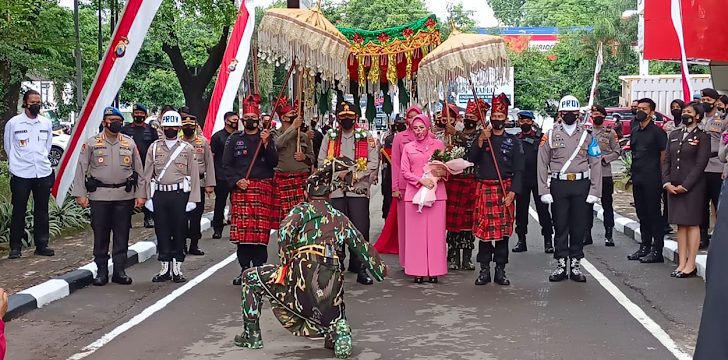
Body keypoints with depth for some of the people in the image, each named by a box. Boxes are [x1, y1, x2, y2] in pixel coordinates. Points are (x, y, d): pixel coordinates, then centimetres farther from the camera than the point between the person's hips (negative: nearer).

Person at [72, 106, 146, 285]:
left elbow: (139, 170, 8)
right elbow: (81, 169, 2)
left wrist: (141, 194, 2)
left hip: (124, 196, 1)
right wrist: (80, 194, -5)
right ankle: (101, 271, 13)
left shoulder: (130, 143, 7)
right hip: (99, 195, -1)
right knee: (100, 235, 3)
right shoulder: (91, 143, 2)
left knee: (122, 235, 5)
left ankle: (119, 271, 14)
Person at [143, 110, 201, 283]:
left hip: (180, 194, -2)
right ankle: (165, 269, 13)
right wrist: (148, 197, 1)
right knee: (162, 232, 5)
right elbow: (148, 174, 8)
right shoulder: (154, 148, 8)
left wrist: (193, 199, -5)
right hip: (159, 195, 2)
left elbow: (194, 175, 1)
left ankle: (177, 269, 11)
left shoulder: (187, 149, 3)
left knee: (179, 232, 2)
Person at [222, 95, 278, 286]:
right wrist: (236, 181, -8)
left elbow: (274, 163, -1)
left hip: (262, 188, -1)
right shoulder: (234, 139, 11)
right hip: (240, 189, 1)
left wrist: (266, 144, -13)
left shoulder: (268, 138, 10)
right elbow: (226, 164, 7)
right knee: (241, 230, -1)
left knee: (261, 230, -3)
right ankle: (244, 270, 7)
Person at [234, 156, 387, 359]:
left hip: (303, 276, -4)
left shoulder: (303, 209, 11)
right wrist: (380, 269, 45)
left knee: (251, 277, 17)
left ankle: (252, 335, 16)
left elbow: (285, 232, -10)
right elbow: (363, 246, 30)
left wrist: (286, 262, 1)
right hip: (333, 287, 4)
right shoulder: (340, 219, 22)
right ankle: (338, 332, -6)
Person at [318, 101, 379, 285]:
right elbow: (322, 162, 5)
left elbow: (373, 163, 1)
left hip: (359, 189, -1)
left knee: (360, 229, -5)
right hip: (335, 190, 1)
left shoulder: (366, 138, 9)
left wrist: (355, 175, -11)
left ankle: (360, 268, 2)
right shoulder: (329, 137, 12)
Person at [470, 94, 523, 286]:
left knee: (503, 231, 3)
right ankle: (484, 270, 9)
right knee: (483, 229, 0)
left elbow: (518, 170, 2)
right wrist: (481, 140, -13)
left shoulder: (513, 141, 5)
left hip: (505, 190, 0)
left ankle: (500, 270, 11)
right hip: (484, 189, 1)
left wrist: (512, 192, -8)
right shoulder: (481, 138, 9)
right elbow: (472, 160, -4)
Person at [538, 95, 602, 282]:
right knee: (560, 226, 3)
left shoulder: (587, 136, 5)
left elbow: (595, 165, 3)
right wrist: (544, 191, -5)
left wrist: (594, 191, -4)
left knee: (579, 226, 4)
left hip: (581, 185, 1)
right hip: (558, 185, 0)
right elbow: (542, 164, 2)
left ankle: (576, 265, 12)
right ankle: (561, 265, 10)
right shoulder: (550, 135, 3)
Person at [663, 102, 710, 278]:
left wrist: (685, 185, -15)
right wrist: (667, 183, -2)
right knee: (680, 224, 7)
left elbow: (700, 164, -10)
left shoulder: (702, 137, -3)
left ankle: (691, 265, 1)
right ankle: (682, 263, 10)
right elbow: (666, 161, 11)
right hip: (673, 186, 6)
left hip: (692, 186, -6)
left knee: (692, 224, -2)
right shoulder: (674, 136, 15)